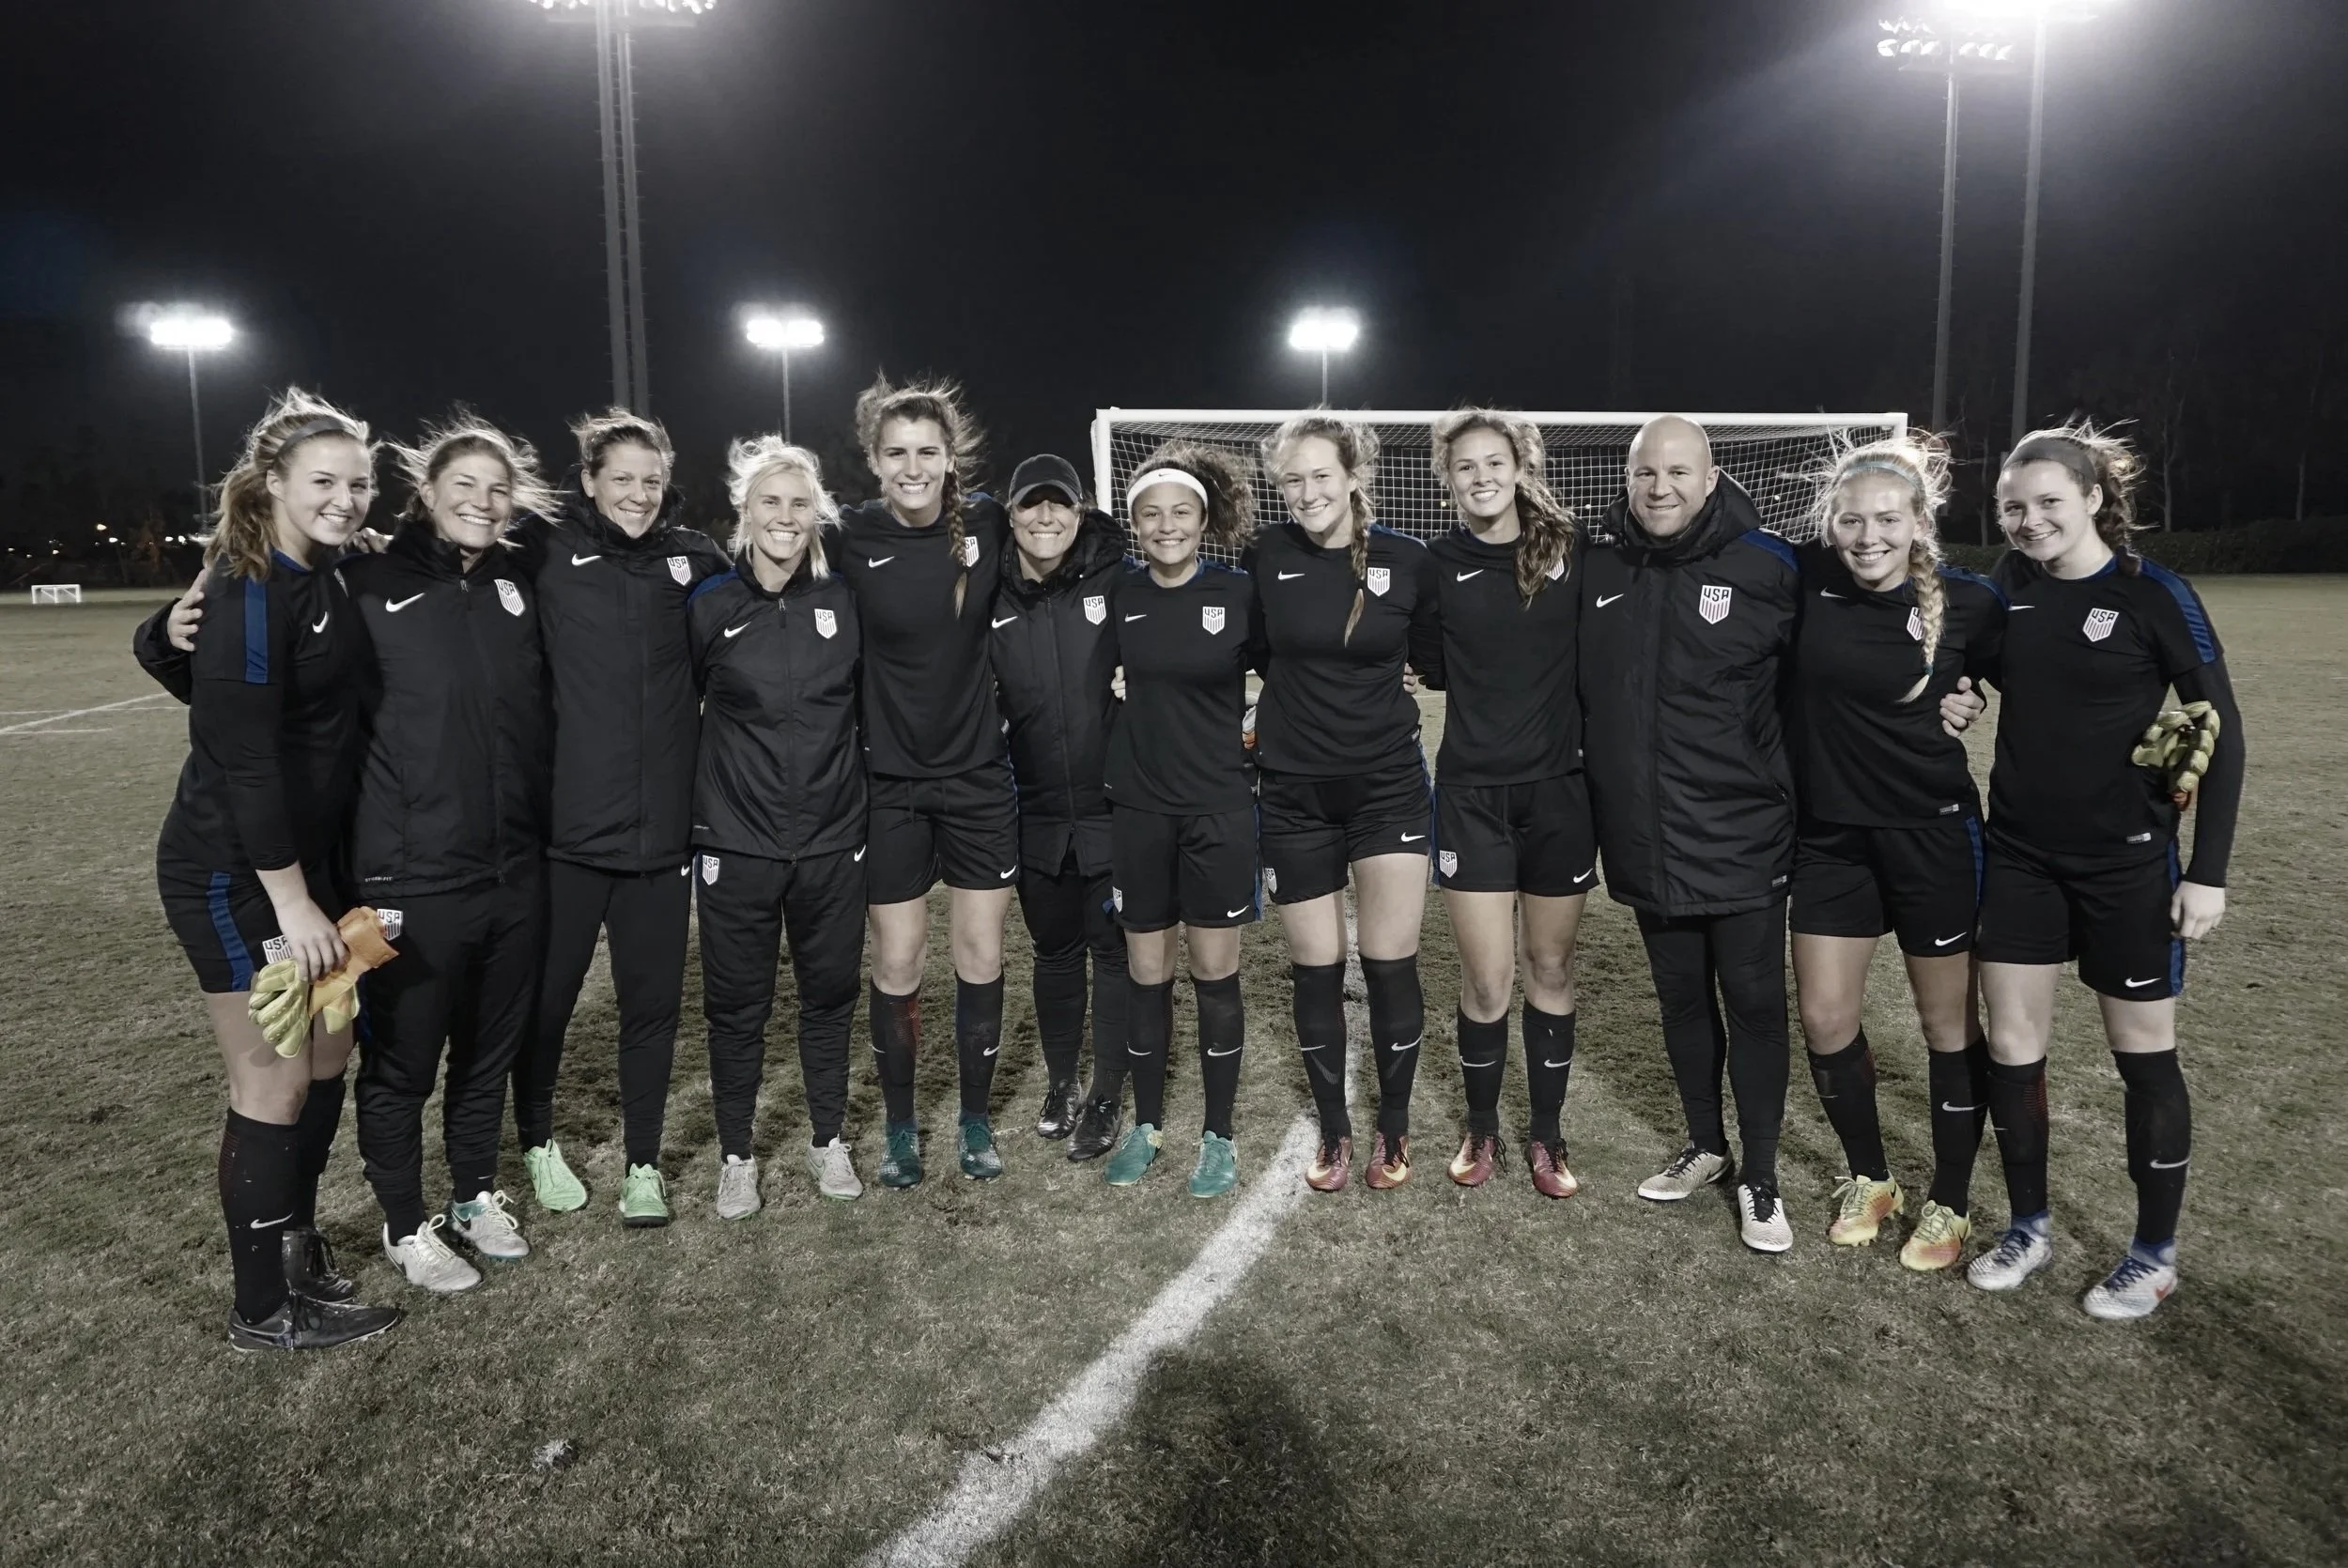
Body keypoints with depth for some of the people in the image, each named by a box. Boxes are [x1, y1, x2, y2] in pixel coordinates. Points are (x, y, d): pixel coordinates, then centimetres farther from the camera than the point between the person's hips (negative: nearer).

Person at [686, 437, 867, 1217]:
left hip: (833, 838, 2)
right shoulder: (710, 605, -4)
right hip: (736, 842, -1)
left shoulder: (844, 601, 0)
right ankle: (736, 1156, 26)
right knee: (737, 1004, 8)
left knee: (830, 994, 12)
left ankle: (829, 1142, 30)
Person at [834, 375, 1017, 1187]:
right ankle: (901, 1126, 25)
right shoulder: (849, 539, -10)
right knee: (897, 962, 5)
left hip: (979, 773, 1)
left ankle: (976, 1121, 24)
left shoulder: (988, 525, -6)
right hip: (890, 782, -1)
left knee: (981, 954, 7)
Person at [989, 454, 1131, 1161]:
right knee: (1054, 950, 16)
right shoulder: (991, 601, 0)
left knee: (1114, 950, 6)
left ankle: (1105, 1098, 20)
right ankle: (1060, 1084, 33)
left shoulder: (1114, 582, -8)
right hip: (1037, 813, 3)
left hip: (1114, 807, -3)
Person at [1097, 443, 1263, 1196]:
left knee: (1215, 973, 4)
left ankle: (1219, 1136, 18)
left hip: (1219, 807, -2)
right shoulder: (1119, 594, 0)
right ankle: (1146, 1125, 25)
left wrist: (1250, 735, -3)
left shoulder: (1241, 593, -5)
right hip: (1138, 808, 2)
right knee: (1147, 974, 9)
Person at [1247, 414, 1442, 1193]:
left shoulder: (1409, 561, -5)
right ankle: (1334, 1132, 27)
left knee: (1391, 966, 2)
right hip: (1295, 792, 1)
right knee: (1315, 974, 8)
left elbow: (1439, 659, 7)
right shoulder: (1266, 556, -4)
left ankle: (1394, 1131, 24)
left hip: (1388, 785, -1)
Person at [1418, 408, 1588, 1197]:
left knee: (1551, 970, 10)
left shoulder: (1571, 551, -1)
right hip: (1472, 792, -1)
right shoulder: (1437, 565, -1)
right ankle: (1481, 1127, 24)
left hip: (1559, 788, 1)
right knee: (1487, 981, 0)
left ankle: (1547, 1136, 26)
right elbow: (1432, 667, 8)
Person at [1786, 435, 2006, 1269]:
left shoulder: (1968, 601, -12)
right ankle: (1869, 1178, 31)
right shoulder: (1808, 578, -7)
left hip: (1932, 834, -2)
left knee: (1949, 1024, 10)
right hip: (1830, 833, 3)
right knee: (1824, 1020, 7)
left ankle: (1949, 1203, 29)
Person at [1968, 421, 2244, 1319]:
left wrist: (2208, 870, -12)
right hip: (2020, 854, 4)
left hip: (2126, 861, -4)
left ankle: (2155, 1252, 25)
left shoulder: (2154, 595, -11)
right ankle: (2029, 1225, 26)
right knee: (2011, 1044, 7)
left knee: (2143, 1051, 9)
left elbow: (2221, 732, -9)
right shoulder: (2008, 584, 1)